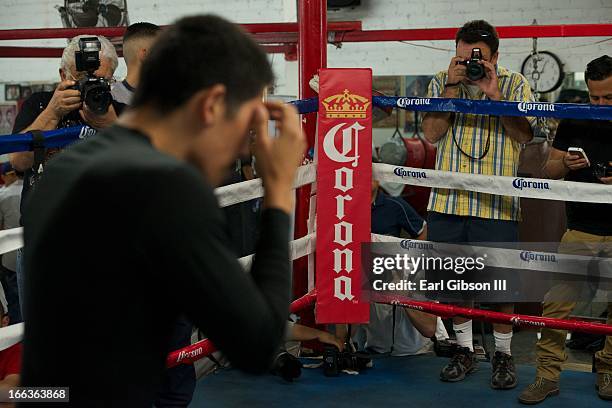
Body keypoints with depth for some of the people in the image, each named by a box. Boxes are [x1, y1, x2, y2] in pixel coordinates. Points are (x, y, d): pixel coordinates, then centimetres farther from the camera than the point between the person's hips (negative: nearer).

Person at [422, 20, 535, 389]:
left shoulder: (515, 84, 3)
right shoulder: (441, 82, 8)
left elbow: (524, 134, -7)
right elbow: (432, 133, -3)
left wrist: (494, 94, -15)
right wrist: (452, 88, -10)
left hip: (497, 203, -2)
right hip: (448, 200, 3)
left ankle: (503, 353, 19)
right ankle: (465, 350, 26)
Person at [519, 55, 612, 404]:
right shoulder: (574, 122, 7)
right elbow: (549, 170, 12)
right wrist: (565, 164, -11)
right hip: (580, 231, 1)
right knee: (557, 303, -5)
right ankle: (548, 375, 3)